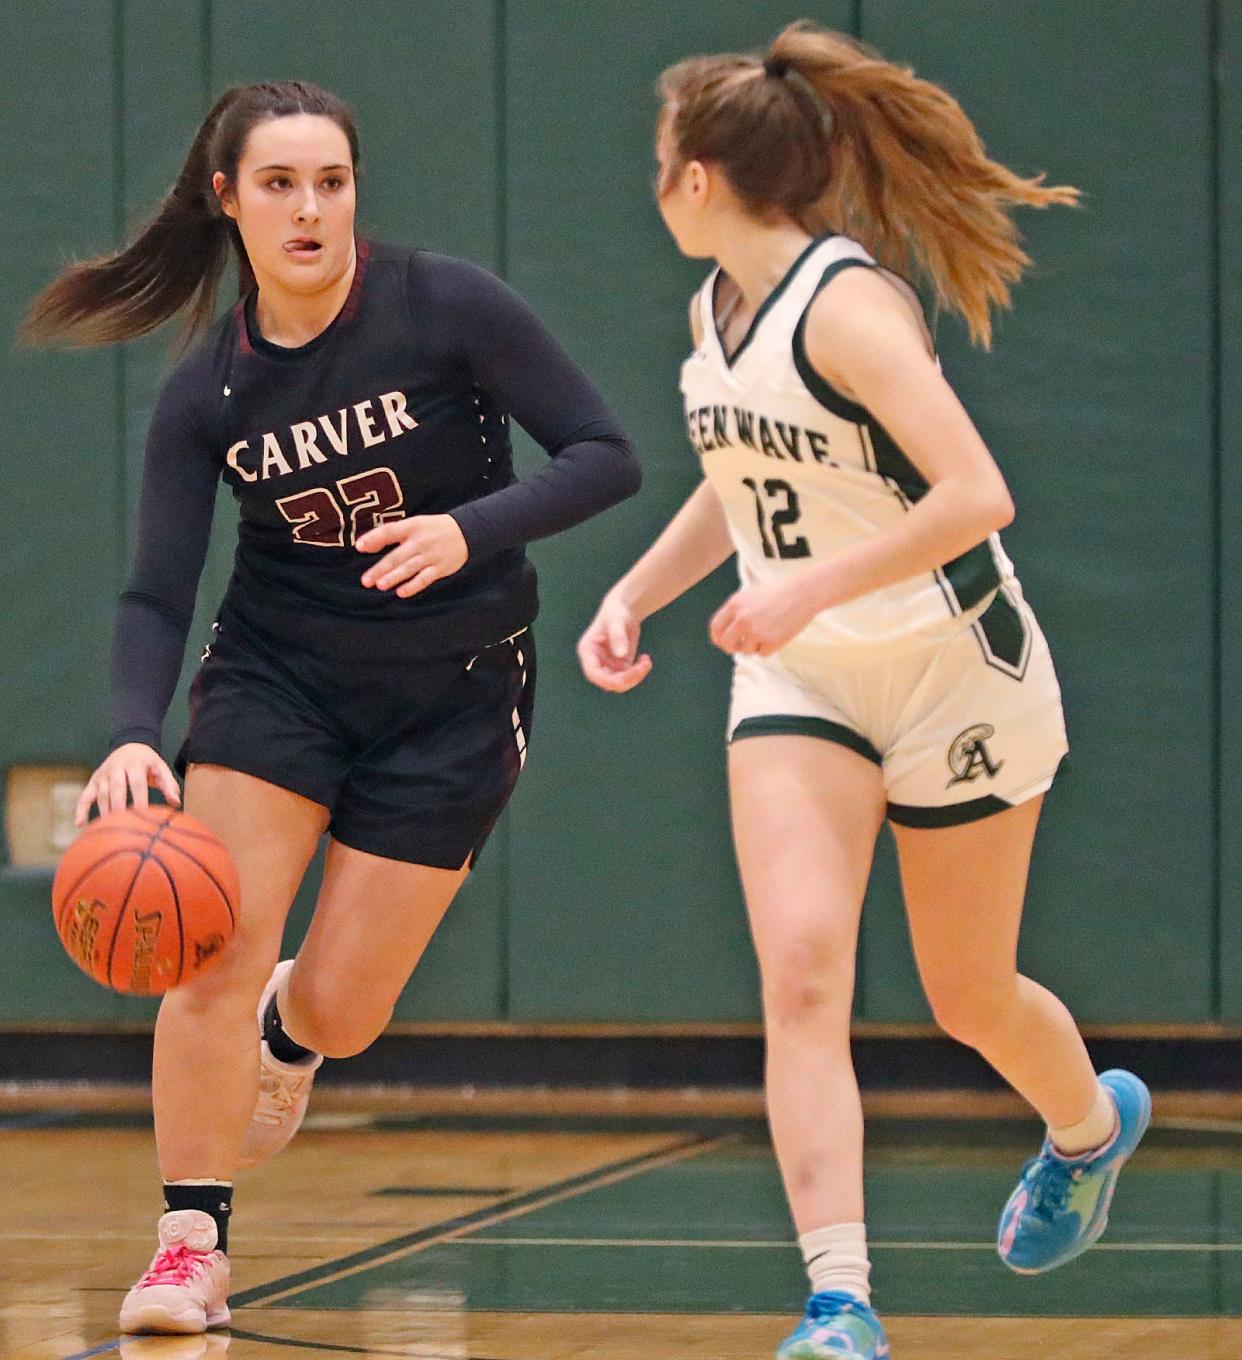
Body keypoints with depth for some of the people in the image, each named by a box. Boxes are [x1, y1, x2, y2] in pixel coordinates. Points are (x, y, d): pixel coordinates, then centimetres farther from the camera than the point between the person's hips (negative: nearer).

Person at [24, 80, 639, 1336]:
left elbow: (604, 456, -13)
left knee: (339, 1010, -1)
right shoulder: (204, 394, -6)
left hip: (453, 691, -1)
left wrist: (470, 530, -30)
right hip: (275, 673, 1)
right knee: (216, 953, -16)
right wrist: (133, 735, -27)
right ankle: (191, 1245, 0)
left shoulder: (446, 308, -14)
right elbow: (157, 594, -8)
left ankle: (283, 1033, 38)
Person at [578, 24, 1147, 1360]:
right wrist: (633, 594, 8)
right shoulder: (714, 311, 3)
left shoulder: (844, 302, -23)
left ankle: (1092, 1123, 46)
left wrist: (811, 588, -34)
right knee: (800, 971, -16)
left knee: (968, 999, 11)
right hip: (799, 684, 6)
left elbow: (976, 496, -31)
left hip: (955, 672, -6)